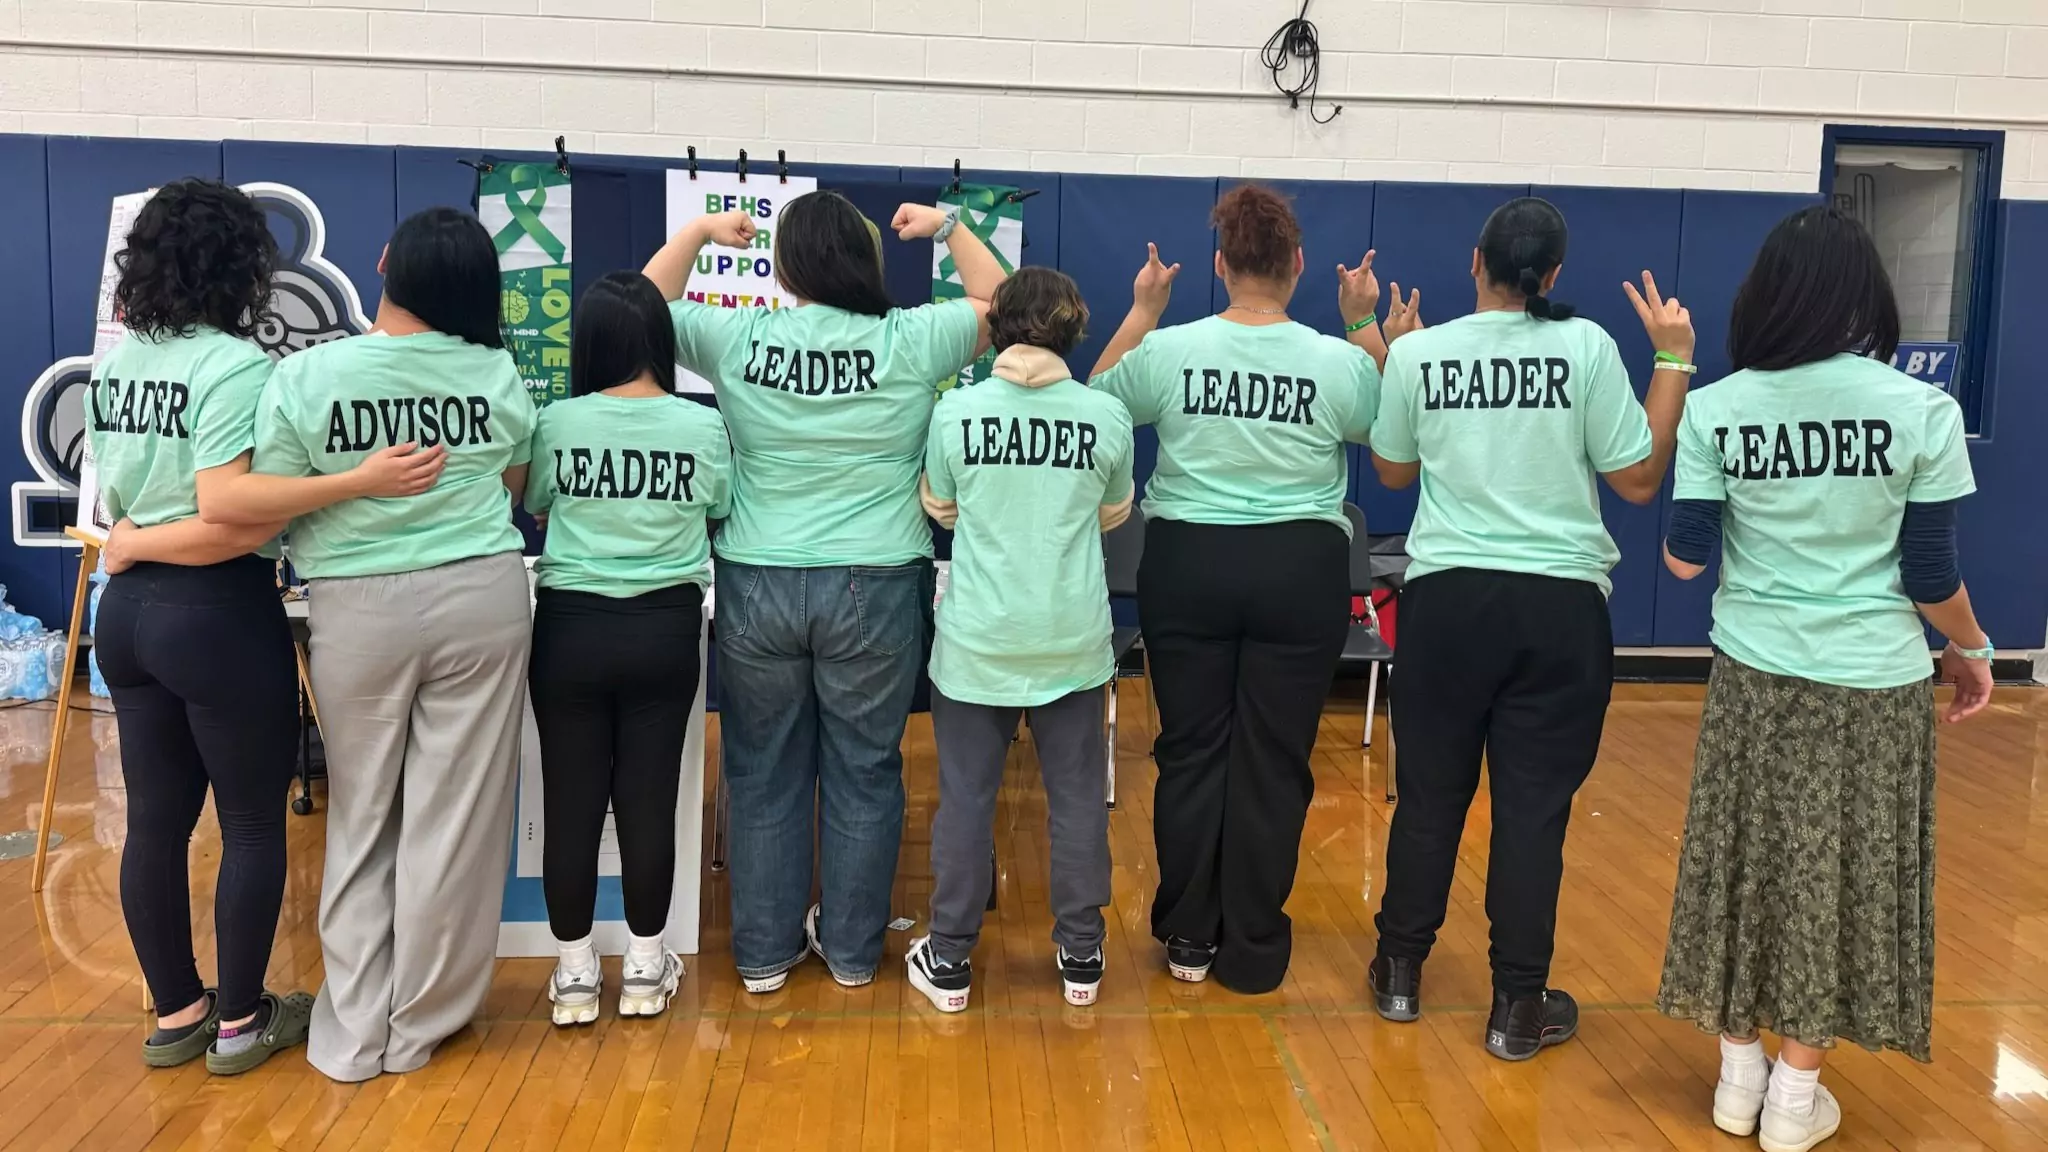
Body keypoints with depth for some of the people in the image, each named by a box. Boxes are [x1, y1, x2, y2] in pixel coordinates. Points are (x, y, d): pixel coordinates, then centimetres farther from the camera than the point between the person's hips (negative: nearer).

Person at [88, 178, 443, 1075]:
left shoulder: (114, 363, 8)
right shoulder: (236, 365, -17)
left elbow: (119, 500, 7)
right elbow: (226, 525, -24)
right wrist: (356, 482, -23)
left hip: (128, 610, 8)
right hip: (220, 614, -8)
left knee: (155, 819, 15)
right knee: (253, 823, 8)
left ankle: (175, 1014, 30)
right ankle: (241, 1023, 20)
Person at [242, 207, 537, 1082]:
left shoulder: (304, 375, -9)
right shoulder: (498, 374, -2)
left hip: (358, 609, -1)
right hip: (480, 594, 1)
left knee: (360, 820, 14)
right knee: (455, 814, 9)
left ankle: (354, 1032, 21)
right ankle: (422, 1024, 21)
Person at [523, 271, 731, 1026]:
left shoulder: (557, 424, -7)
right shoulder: (704, 427, -6)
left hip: (571, 625, 0)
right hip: (664, 629, 1)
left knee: (571, 798, 8)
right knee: (649, 796, 8)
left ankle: (574, 972, 18)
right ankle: (645, 966, 20)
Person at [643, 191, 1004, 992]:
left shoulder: (737, 340, -4)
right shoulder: (911, 342, -7)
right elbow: (1001, 304, 10)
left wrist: (698, 233, 21)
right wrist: (949, 228, 17)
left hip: (758, 587, 1)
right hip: (876, 587, -1)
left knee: (764, 774, 13)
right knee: (864, 772, 11)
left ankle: (765, 952, 23)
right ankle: (852, 949, 23)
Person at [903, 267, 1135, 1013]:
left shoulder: (957, 409, -7)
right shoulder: (1107, 414, -5)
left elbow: (939, 509, 7)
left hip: (978, 639, 0)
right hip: (1073, 639, 1)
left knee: (966, 798, 9)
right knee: (1078, 797, 12)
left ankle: (949, 961, 19)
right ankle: (1080, 957, 23)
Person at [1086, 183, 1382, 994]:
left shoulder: (1168, 350, -6)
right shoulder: (1339, 361, -6)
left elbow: (1093, 400, 12)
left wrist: (1142, 310, 17)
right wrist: (1368, 328, 18)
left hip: (1188, 564, 1)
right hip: (1301, 570, -1)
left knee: (1192, 750, 11)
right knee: (1273, 761, 6)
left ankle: (1188, 936, 21)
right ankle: (1251, 950, 16)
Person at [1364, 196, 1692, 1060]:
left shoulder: (1419, 352, -1)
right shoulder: (1586, 347, -6)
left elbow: (1392, 471, 13)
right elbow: (1639, 479, -1)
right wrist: (1674, 361, 5)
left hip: (1448, 597, 2)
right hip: (1559, 603, -1)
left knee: (1431, 791, 13)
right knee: (1534, 802, 6)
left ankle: (1400, 971, 27)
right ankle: (1518, 1005, 15)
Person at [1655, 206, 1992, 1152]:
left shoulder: (1716, 409, -6)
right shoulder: (1923, 410, -9)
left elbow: (1684, 559, -4)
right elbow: (1932, 576, -6)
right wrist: (1972, 650, 14)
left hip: (1754, 676, 1)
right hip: (1875, 683, -1)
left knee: (1746, 860, 15)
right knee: (1846, 876, 12)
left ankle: (1738, 1075, 27)